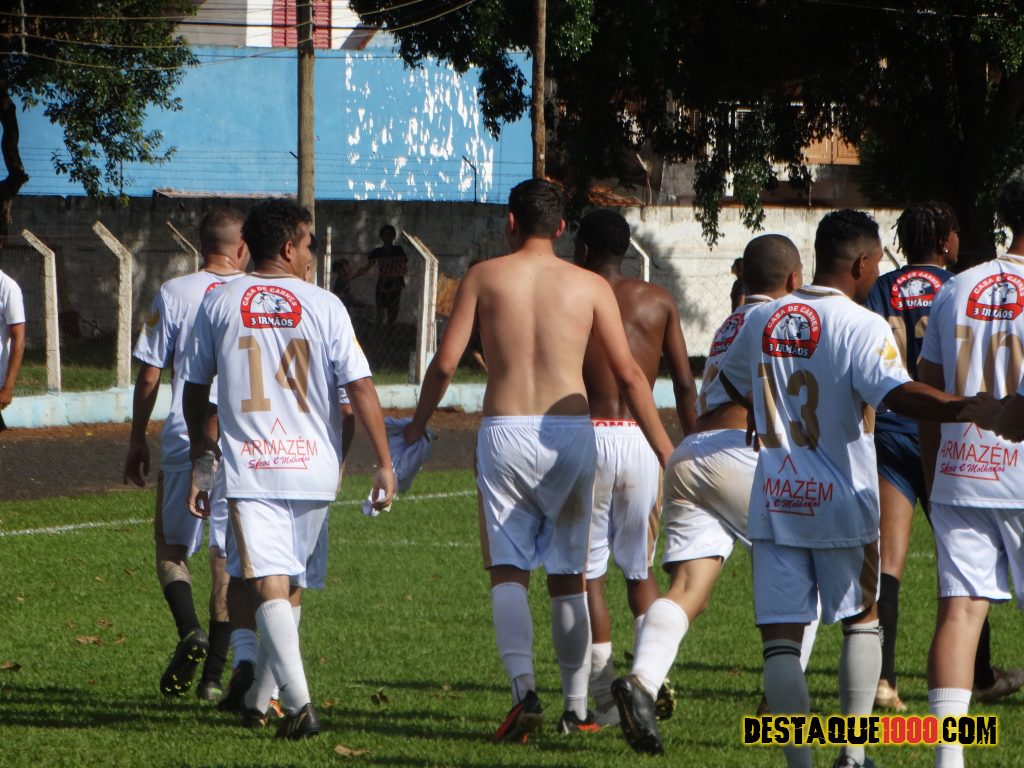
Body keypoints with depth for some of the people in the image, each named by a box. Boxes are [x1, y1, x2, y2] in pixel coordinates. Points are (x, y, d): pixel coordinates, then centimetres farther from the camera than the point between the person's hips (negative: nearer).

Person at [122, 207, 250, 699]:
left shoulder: (173, 295, -1)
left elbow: (149, 376, 0)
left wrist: (136, 439, 10)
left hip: (185, 438, -2)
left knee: (171, 544, 12)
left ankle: (189, 631, -15)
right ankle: (214, 672, 6)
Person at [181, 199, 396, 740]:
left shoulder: (219, 304, 3)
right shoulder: (324, 305, -1)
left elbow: (195, 386, 12)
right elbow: (360, 386, -5)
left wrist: (199, 448, 27)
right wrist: (383, 462, 0)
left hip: (250, 467, -1)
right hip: (314, 467, 1)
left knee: (268, 583, -9)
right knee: (290, 582, 19)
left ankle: (298, 701, -23)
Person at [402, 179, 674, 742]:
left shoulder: (484, 277, 3)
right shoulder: (590, 287, 5)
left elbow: (444, 363, 2)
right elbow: (629, 375, 4)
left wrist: (418, 424, 18)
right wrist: (664, 449, 11)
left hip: (504, 434, -1)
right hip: (571, 432, 1)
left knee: (508, 572, 1)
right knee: (568, 576, 12)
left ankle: (524, 688, -19)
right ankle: (576, 707, 13)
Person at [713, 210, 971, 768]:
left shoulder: (760, 320, 6)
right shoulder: (861, 326, -12)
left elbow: (732, 381, 26)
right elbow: (899, 394, -28)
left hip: (774, 501, 3)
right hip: (840, 501, -3)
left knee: (781, 637, 1)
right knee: (862, 618, 17)